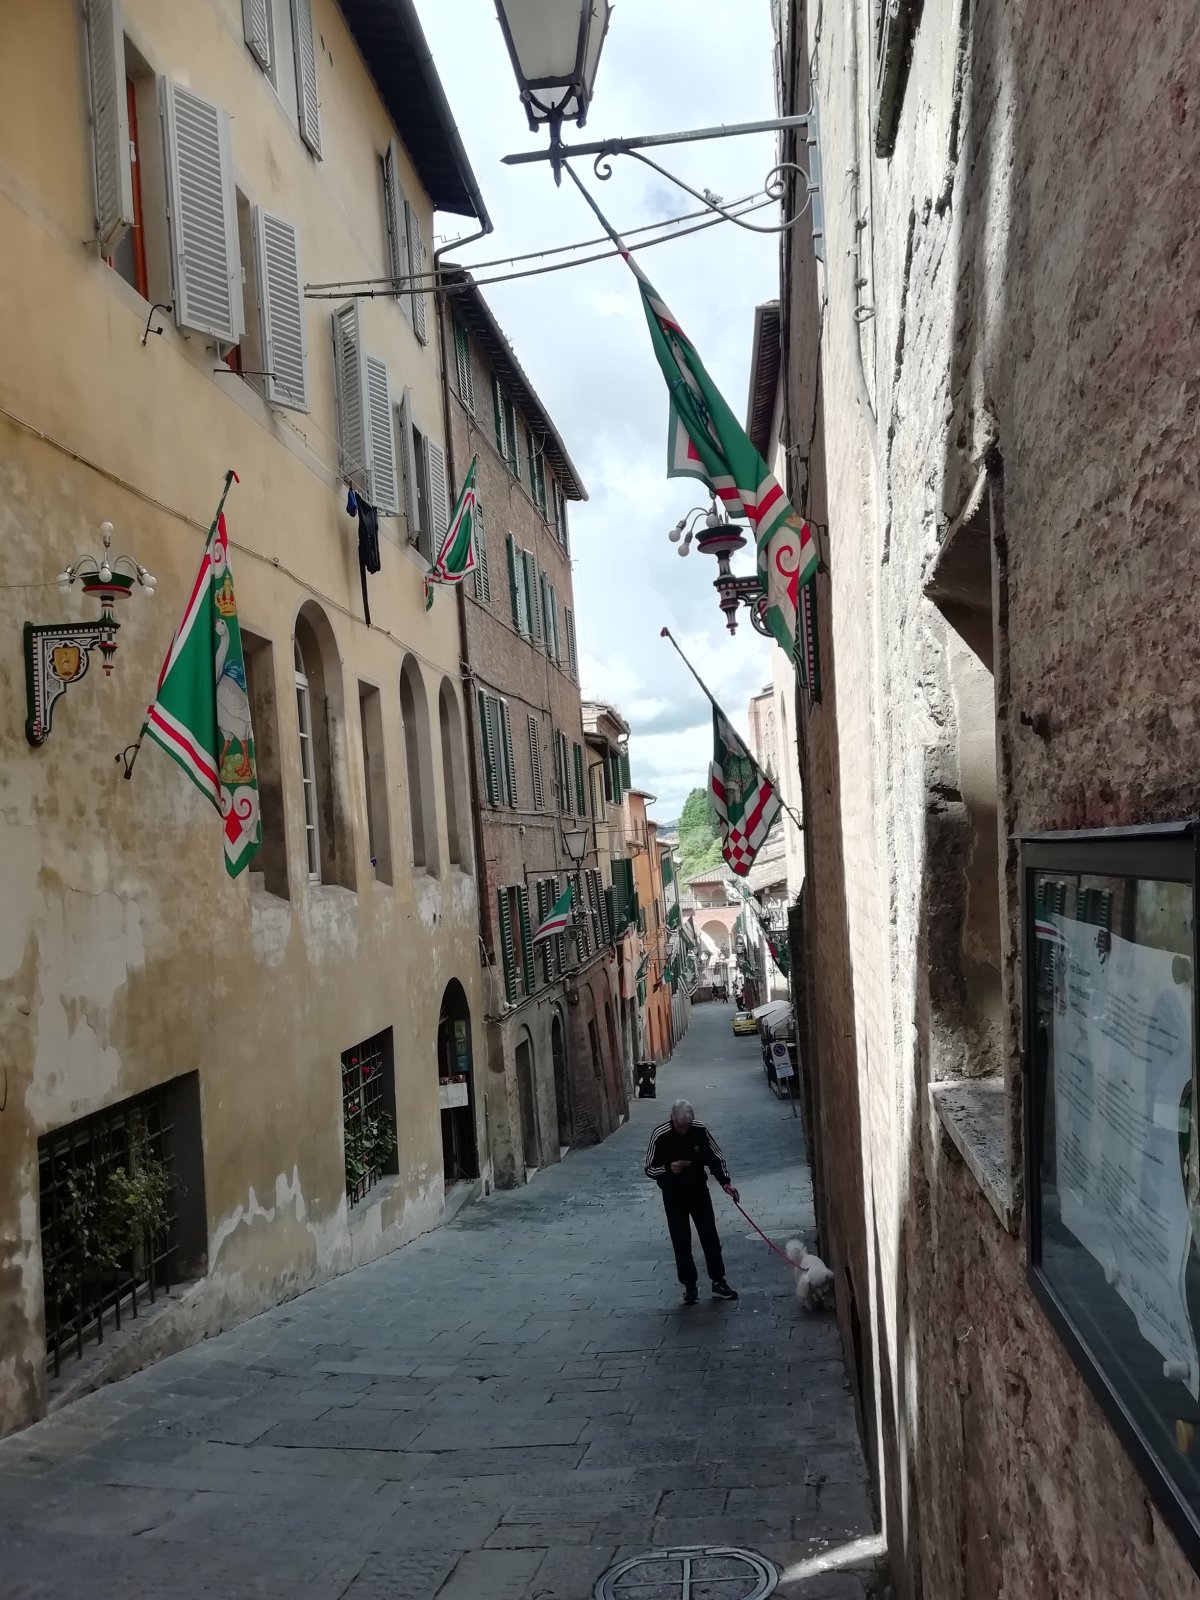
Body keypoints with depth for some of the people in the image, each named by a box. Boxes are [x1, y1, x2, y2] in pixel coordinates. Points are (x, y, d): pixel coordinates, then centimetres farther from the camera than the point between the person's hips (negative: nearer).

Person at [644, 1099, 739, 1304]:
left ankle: (718, 1283, 14)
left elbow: (716, 1158, -5)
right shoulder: (660, 1135, -20)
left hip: (699, 1191, 2)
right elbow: (649, 1169, -11)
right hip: (673, 1195, -2)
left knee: (710, 1237, 4)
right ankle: (689, 1286, 14)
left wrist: (725, 1182, -20)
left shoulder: (700, 1130, -16)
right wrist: (668, 1168, -30)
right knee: (681, 1242, 2)